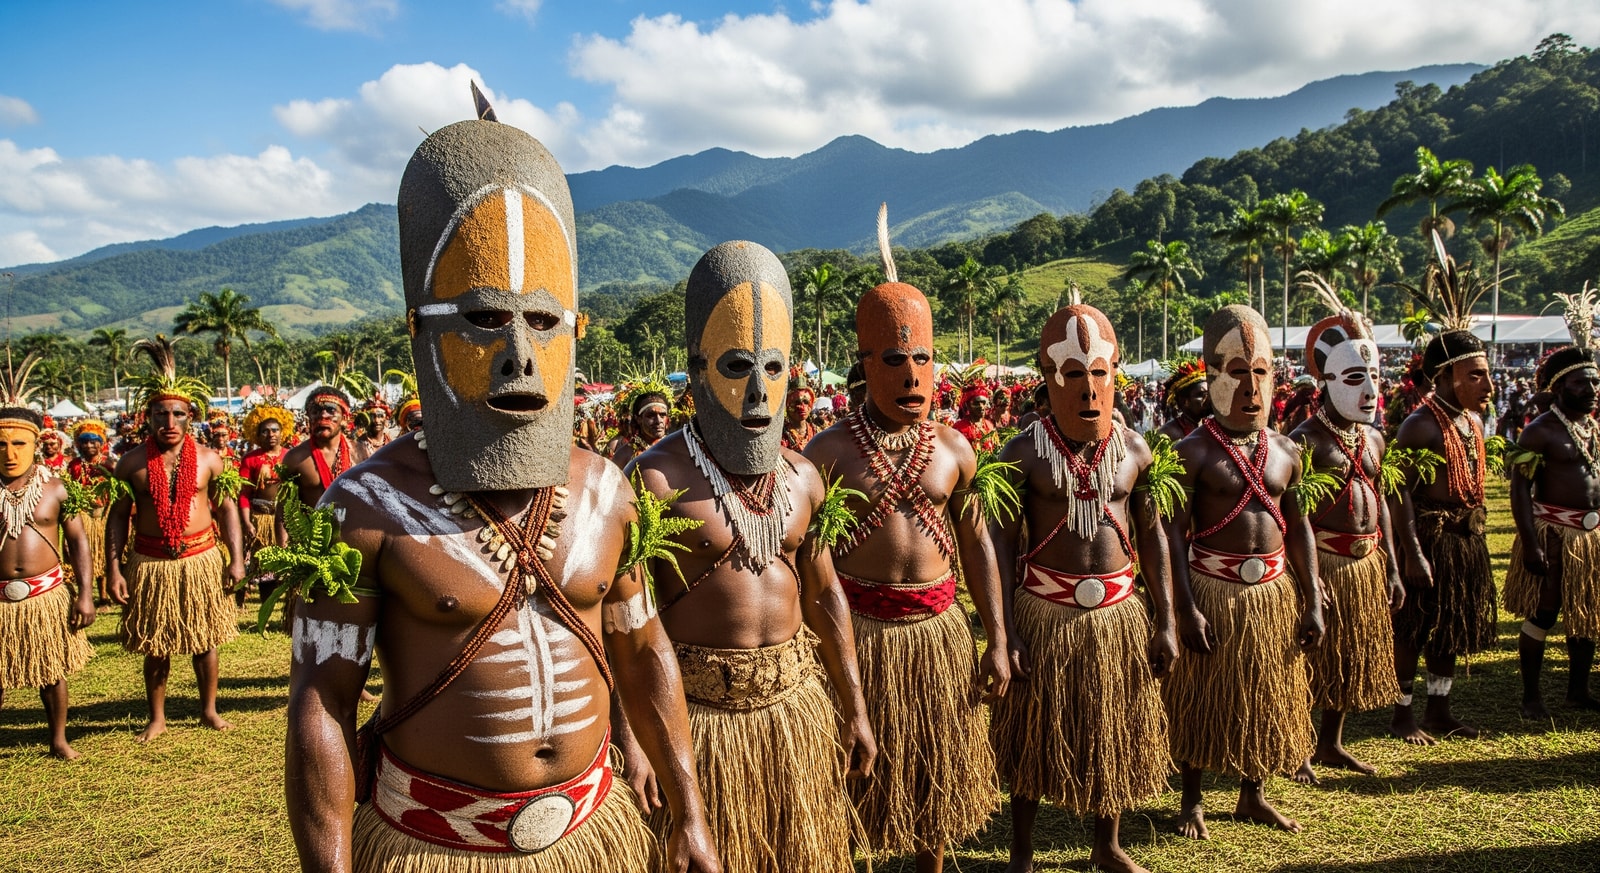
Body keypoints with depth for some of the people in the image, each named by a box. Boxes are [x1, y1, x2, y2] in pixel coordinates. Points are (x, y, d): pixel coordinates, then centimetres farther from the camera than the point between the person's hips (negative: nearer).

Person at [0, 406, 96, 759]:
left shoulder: (55, 489, -2)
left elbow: (78, 541, 1)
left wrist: (86, 593, -5)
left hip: (48, 593, 0)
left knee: (52, 670, 11)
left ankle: (59, 740, 24)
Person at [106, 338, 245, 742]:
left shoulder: (208, 459, 0)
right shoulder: (132, 463, -2)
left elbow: (227, 507, 4)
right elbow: (118, 516, 2)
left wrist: (236, 558, -2)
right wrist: (114, 568, -4)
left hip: (202, 559, 0)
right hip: (150, 563, 0)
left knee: (205, 640, 9)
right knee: (155, 645, 9)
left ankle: (209, 709, 26)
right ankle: (157, 718, 23)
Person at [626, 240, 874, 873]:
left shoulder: (802, 479, 4)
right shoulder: (657, 479, -13)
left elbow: (825, 594, 12)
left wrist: (854, 710, 13)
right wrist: (630, 737, -20)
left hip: (796, 702, 5)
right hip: (700, 709, -5)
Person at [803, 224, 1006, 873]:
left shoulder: (954, 448, 3)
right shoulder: (828, 451, -7)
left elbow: (977, 544, 8)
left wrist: (997, 641, 5)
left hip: (939, 627, 3)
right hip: (859, 629, -3)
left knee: (937, 770, 16)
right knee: (862, 774, 9)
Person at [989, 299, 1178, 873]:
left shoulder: (1135, 451, 1)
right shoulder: (1024, 454, -9)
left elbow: (1152, 536, 6)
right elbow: (1003, 545, -8)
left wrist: (1164, 622, 3)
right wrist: (1006, 632, -13)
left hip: (1117, 611, 3)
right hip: (1045, 611, -3)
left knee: (1113, 733, 15)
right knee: (1034, 736, 8)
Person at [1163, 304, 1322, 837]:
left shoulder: (1286, 451, 5)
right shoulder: (1194, 453, -10)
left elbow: (1299, 528, 9)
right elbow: (1175, 532, -13)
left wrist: (1312, 603, 5)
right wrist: (1186, 608, -19)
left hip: (1274, 590, 5)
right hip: (1213, 588, -5)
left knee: (1264, 696, 15)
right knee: (1202, 698, 6)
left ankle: (1252, 797, 33)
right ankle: (1191, 802, 22)